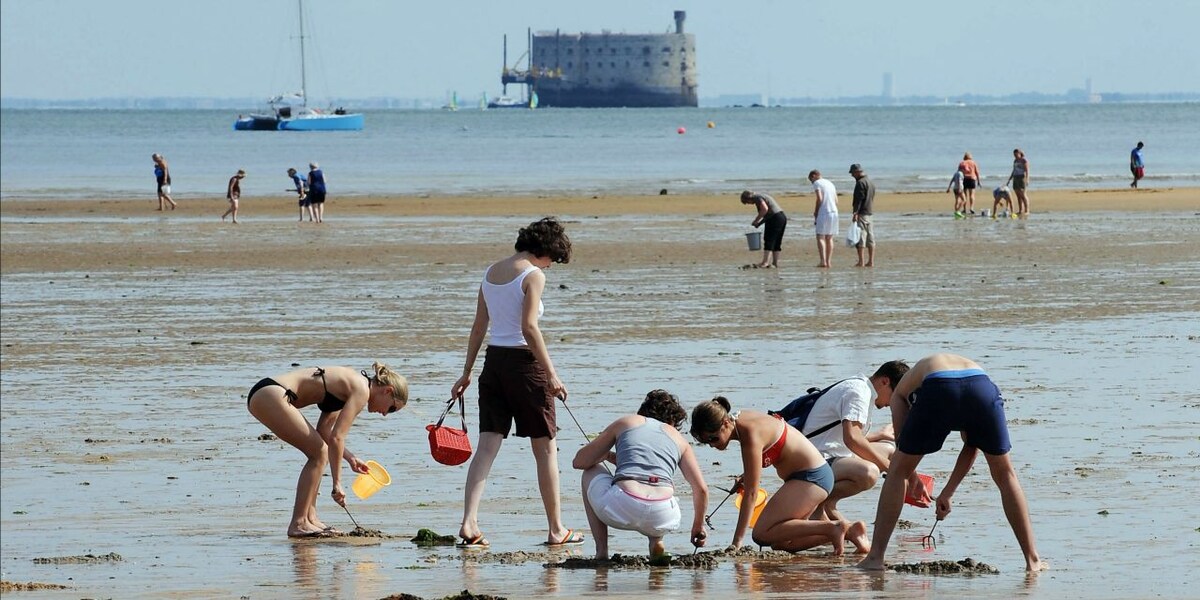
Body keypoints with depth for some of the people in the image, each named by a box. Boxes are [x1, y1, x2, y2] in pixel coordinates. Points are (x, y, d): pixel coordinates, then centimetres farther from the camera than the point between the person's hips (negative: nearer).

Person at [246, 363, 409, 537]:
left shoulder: (351, 383, 21)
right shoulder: (361, 390, -8)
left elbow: (324, 431, 26)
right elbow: (336, 438, -15)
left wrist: (350, 458, 21)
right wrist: (337, 483, -11)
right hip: (270, 396, -10)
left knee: (320, 452, 14)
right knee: (319, 452, -5)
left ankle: (310, 518, 14)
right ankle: (298, 523, -6)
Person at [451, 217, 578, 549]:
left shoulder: (491, 272, 11)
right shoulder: (533, 275, -10)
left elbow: (479, 327, 14)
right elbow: (529, 328, -19)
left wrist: (467, 373, 19)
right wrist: (552, 375, -17)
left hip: (493, 361, 6)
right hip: (524, 362, -6)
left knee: (487, 447, 2)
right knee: (546, 448, 6)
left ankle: (469, 523, -12)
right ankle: (556, 530, 12)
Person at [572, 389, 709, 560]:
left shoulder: (626, 422, 21)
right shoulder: (678, 438, 24)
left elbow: (579, 462, 23)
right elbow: (701, 489, 18)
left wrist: (608, 456, 44)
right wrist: (698, 526, 34)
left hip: (621, 510, -2)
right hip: (661, 519, 2)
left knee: (591, 472, 32)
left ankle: (601, 550, 18)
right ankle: (656, 540, 12)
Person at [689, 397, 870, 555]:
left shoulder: (750, 433, -24)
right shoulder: (739, 421, 2)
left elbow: (751, 491, -24)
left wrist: (737, 540, -23)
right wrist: (747, 476, 3)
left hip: (812, 476, -10)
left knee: (762, 534, -17)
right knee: (780, 542, 6)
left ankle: (831, 528, -15)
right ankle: (847, 531, 7)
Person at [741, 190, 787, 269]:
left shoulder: (757, 198, -7)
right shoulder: (761, 196, 23)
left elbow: (765, 209, -23)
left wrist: (756, 220, -14)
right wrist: (759, 223, 19)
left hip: (775, 218, -10)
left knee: (768, 241, -10)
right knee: (776, 242, 13)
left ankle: (765, 262, -13)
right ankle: (775, 262, 14)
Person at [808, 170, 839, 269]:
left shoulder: (817, 183, -2)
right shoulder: (830, 183, 20)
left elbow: (819, 199, -13)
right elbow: (836, 201, 17)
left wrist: (815, 213, -2)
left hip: (823, 213, -7)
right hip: (834, 212, 7)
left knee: (820, 237, -6)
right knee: (829, 238, 11)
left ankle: (823, 261, -18)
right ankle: (828, 262, 7)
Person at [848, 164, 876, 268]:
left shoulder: (860, 183, -12)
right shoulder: (870, 182, 18)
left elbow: (859, 199, -19)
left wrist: (855, 213, -22)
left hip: (861, 213, -10)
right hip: (869, 213, 10)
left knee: (860, 238, -9)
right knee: (870, 238, 9)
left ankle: (861, 262, -11)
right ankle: (871, 261, 9)